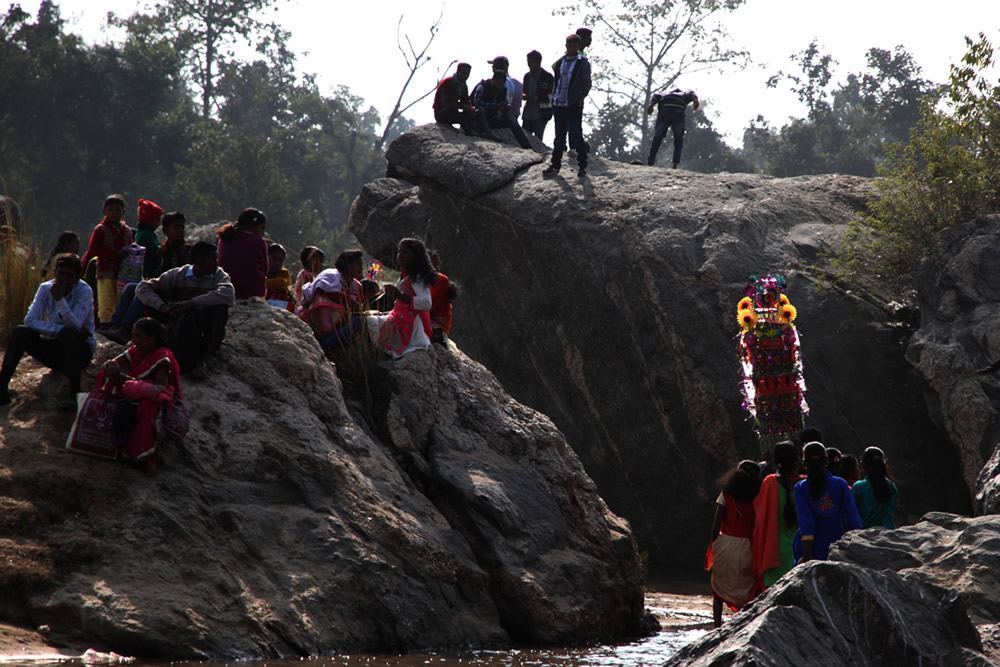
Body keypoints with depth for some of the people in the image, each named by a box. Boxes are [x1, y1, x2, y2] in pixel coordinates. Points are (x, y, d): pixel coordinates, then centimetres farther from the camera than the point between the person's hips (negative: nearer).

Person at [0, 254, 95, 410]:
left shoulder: (84, 291, -14)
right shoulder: (46, 288, -3)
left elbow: (75, 326, -25)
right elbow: (30, 320, -15)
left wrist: (59, 299, -35)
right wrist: (62, 329, -26)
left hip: (81, 348, -4)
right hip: (56, 347, 4)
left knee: (68, 333, -37)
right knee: (20, 332, -20)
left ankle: (75, 394, -45)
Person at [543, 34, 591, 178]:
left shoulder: (583, 63, 1)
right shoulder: (559, 63, 13)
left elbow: (587, 83, -1)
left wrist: (581, 98, -12)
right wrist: (553, 98, 10)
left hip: (574, 105, -5)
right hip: (559, 104, 5)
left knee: (576, 134, -6)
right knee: (559, 136, 9)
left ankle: (582, 165, -1)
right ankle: (555, 165, 13)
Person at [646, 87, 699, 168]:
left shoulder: (664, 95, 36)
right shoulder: (684, 95, 34)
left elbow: (657, 96, 16)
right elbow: (691, 93, 13)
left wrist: (651, 104, -1)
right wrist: (695, 100, -6)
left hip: (664, 110, 1)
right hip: (679, 111, -1)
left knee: (657, 138, 3)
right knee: (678, 140, 11)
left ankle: (650, 163, -4)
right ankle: (675, 163, -2)